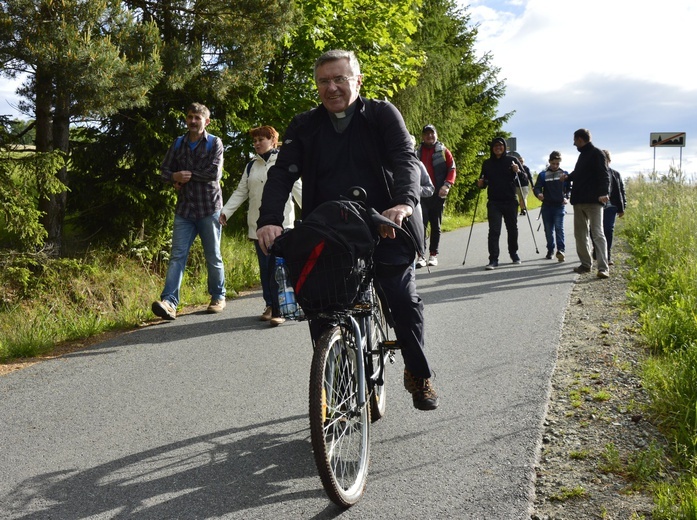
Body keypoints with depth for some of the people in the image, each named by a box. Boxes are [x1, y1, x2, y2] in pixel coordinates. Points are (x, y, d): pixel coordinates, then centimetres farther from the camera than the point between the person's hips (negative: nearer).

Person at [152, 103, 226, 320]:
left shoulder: (214, 143, 0)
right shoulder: (178, 144, 13)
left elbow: (214, 173, -13)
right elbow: (165, 171, 11)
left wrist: (188, 174, -9)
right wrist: (176, 177, -11)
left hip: (209, 207, -3)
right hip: (184, 209, 3)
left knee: (213, 256, 7)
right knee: (177, 255, -7)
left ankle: (218, 297, 23)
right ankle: (169, 301, -14)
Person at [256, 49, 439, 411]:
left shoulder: (382, 115, 0)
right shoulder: (304, 127, 5)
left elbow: (405, 159, -14)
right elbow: (282, 174, -7)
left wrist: (405, 202, -35)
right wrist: (270, 220, -26)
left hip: (384, 229, -2)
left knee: (403, 300, -6)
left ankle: (419, 375, 18)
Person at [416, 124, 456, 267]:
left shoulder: (443, 151, 5)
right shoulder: (418, 152, 10)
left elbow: (452, 169, 1)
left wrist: (447, 185, -14)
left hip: (438, 194, 0)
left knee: (436, 226, 7)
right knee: (421, 224, -9)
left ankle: (433, 255, 15)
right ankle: (421, 255, -10)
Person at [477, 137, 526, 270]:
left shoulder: (512, 160, 2)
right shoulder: (487, 163, 7)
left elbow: (524, 178, 3)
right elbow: (484, 181, 16)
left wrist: (518, 172, -18)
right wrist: (481, 183, -7)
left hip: (510, 201, 0)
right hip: (494, 203, 0)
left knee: (512, 229, 12)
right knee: (494, 230, -8)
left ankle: (514, 253, 33)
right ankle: (493, 259, -11)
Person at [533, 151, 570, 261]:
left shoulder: (564, 174, 5)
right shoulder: (543, 175, 4)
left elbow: (569, 188, 13)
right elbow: (536, 188, -2)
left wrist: (567, 198, -4)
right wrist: (538, 194, -24)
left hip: (560, 206, -2)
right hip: (547, 206, 2)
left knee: (559, 227, -14)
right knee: (548, 230, 7)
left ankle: (561, 250, -19)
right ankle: (550, 250, 18)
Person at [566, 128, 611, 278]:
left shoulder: (596, 153, -6)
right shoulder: (582, 155, 19)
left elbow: (604, 174, -17)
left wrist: (604, 193, -29)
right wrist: (568, 177, 45)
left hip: (593, 200, -9)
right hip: (579, 201, 9)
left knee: (597, 233, -12)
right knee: (580, 234, 10)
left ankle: (603, 267, -16)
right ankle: (585, 264, 18)